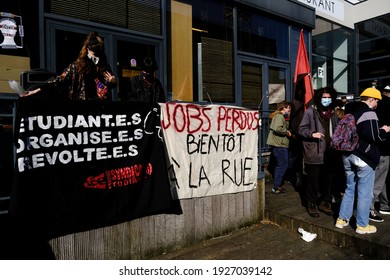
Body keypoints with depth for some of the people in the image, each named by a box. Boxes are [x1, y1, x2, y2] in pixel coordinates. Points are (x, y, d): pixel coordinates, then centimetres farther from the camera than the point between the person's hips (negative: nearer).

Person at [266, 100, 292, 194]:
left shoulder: (278, 116, 20)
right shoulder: (280, 116, -13)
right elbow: (277, 128, -28)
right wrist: (287, 132, -14)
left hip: (277, 144, 11)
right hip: (279, 144, -11)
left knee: (279, 165, 17)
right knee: (283, 165, -7)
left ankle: (278, 185, 26)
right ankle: (276, 187, -2)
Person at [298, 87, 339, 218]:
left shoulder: (333, 113, 13)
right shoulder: (310, 111, -4)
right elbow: (302, 129, -5)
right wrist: (312, 134, -22)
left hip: (329, 153, 5)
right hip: (314, 153, -5)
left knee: (327, 179, 11)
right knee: (313, 179, 2)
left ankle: (324, 202, 27)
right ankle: (311, 203, 17)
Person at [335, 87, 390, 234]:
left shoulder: (350, 111, 14)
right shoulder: (369, 112, -14)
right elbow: (374, 136, -19)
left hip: (348, 155, 8)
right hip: (363, 157, -8)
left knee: (350, 188, 17)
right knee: (364, 192, 2)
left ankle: (342, 219, 22)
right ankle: (362, 225, 12)